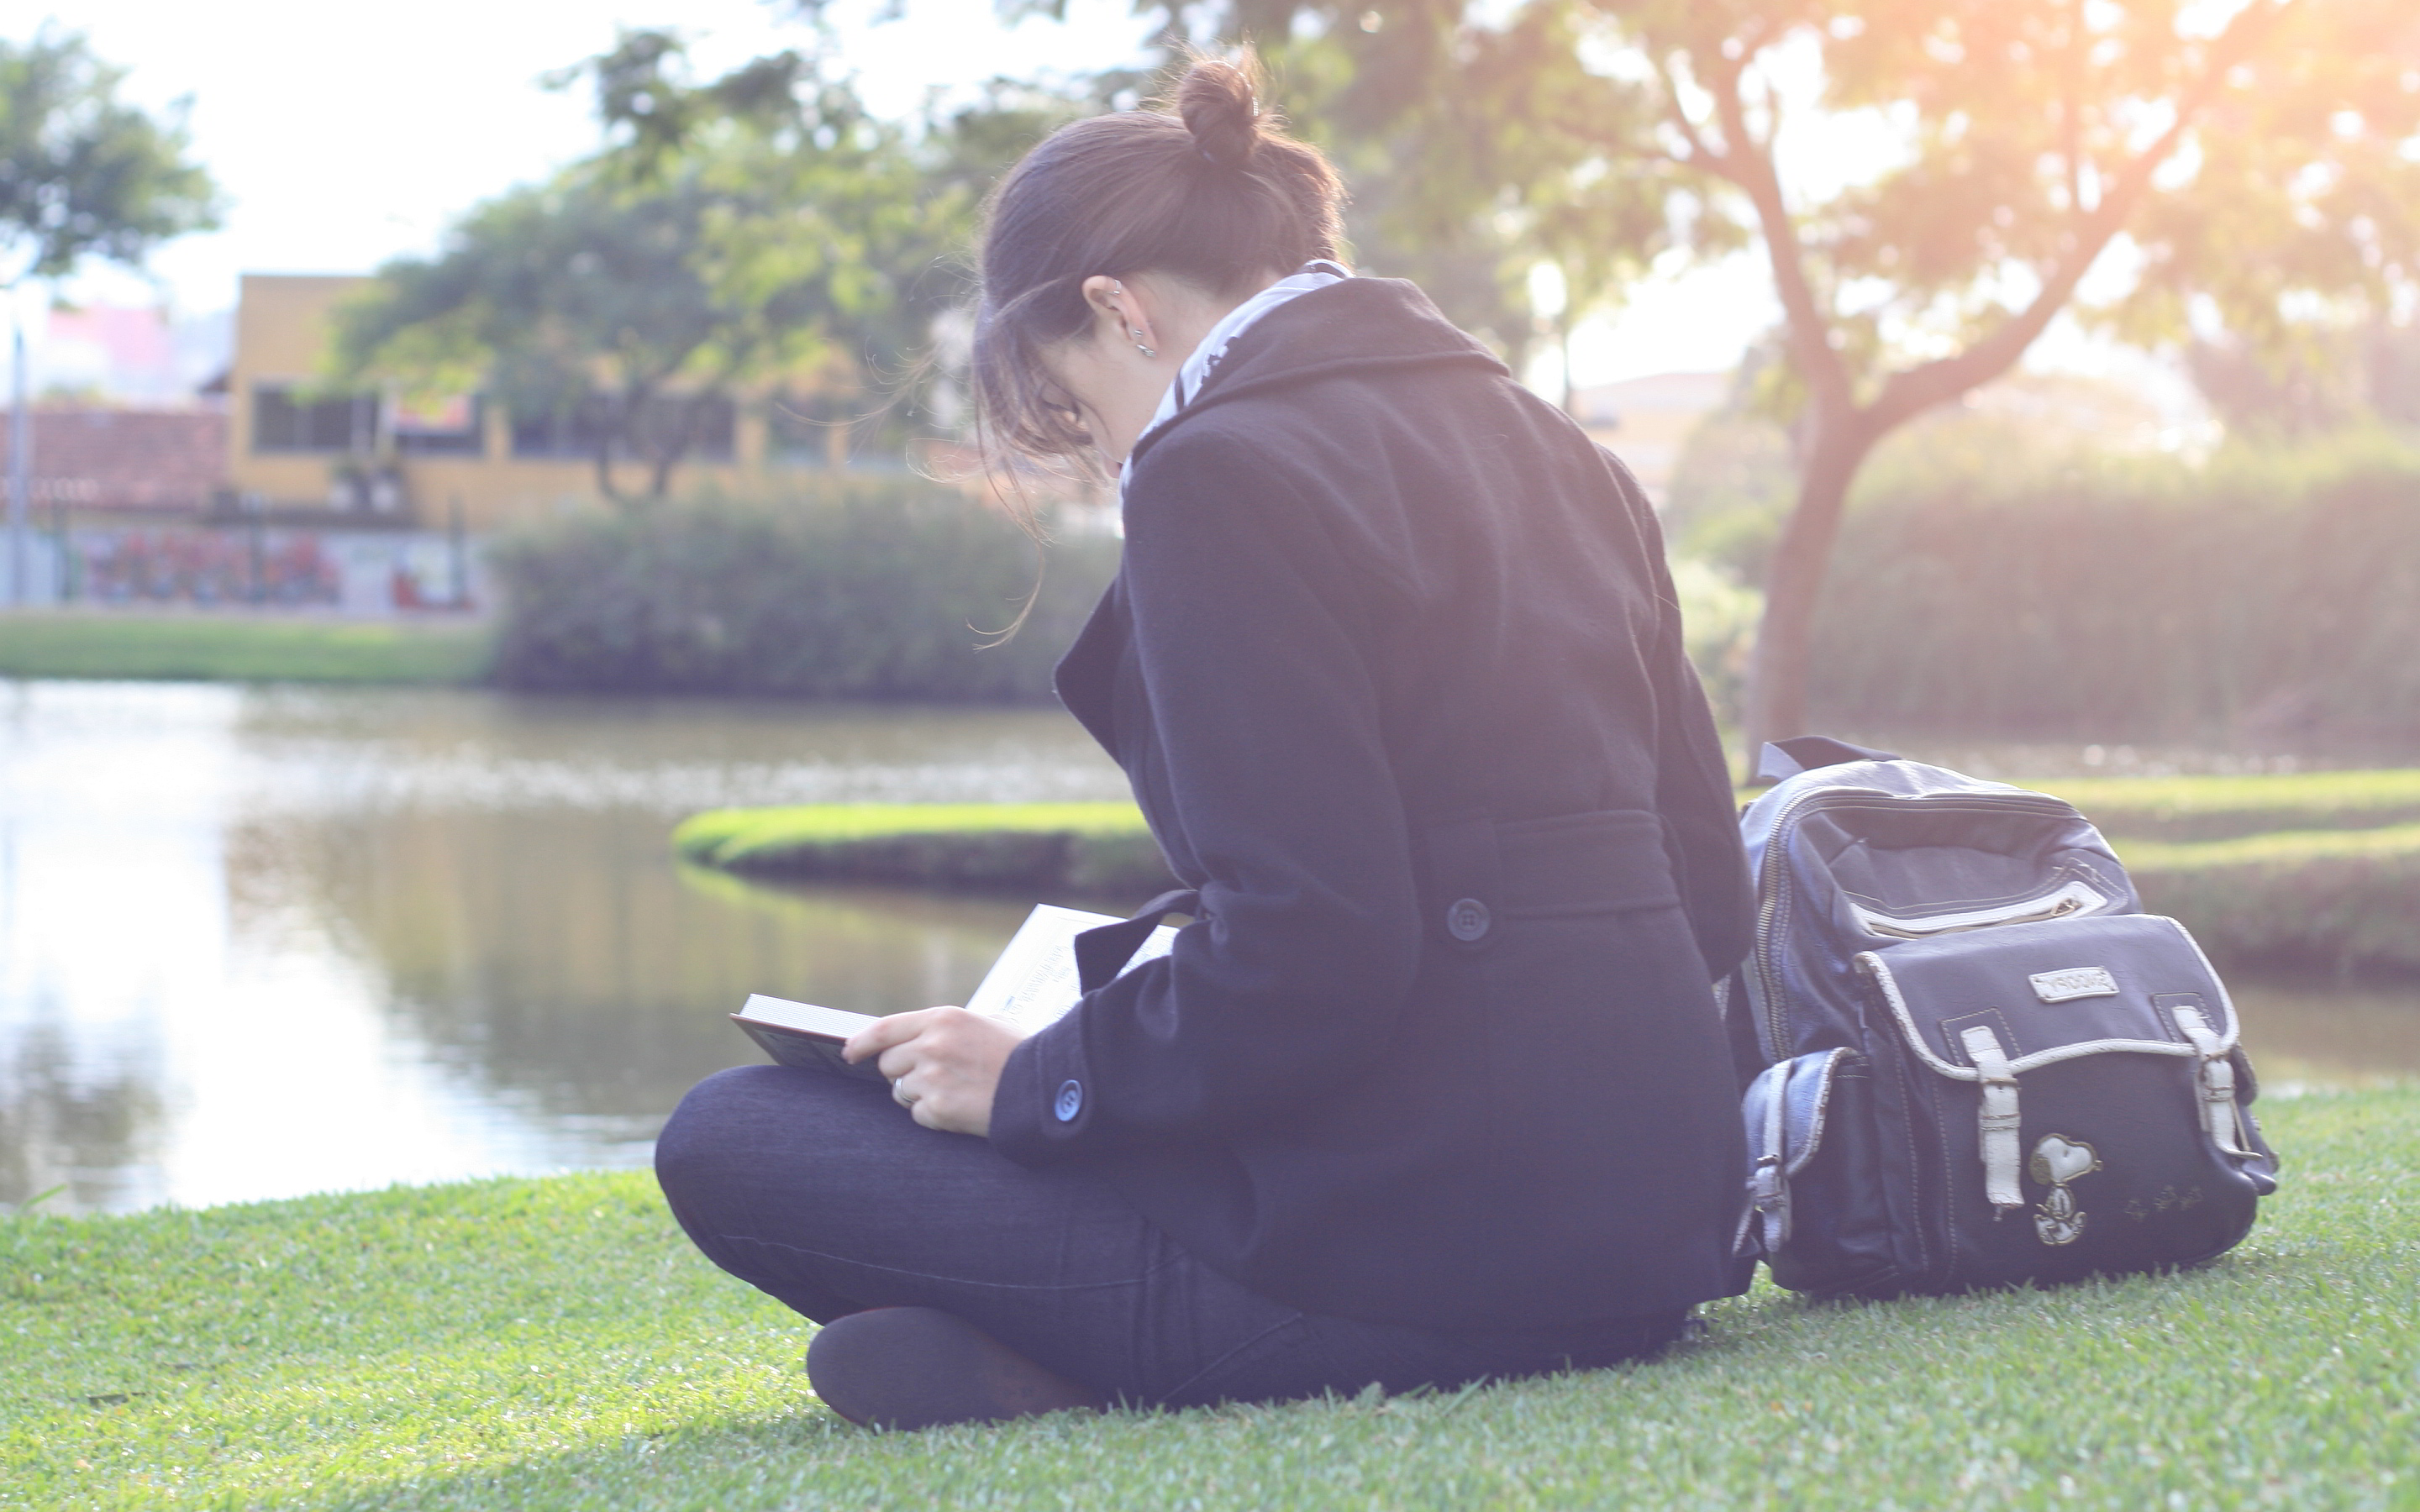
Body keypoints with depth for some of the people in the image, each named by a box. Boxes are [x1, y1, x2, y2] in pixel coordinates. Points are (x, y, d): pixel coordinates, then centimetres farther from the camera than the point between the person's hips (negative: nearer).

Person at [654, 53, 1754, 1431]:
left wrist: (1034, 1083, -6)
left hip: (1419, 1239, -9)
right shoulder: (1549, 447, 14)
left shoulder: (1224, 472, -12)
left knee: (726, 1140, -1)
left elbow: (1303, 956, -21)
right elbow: (1706, 897, 16)